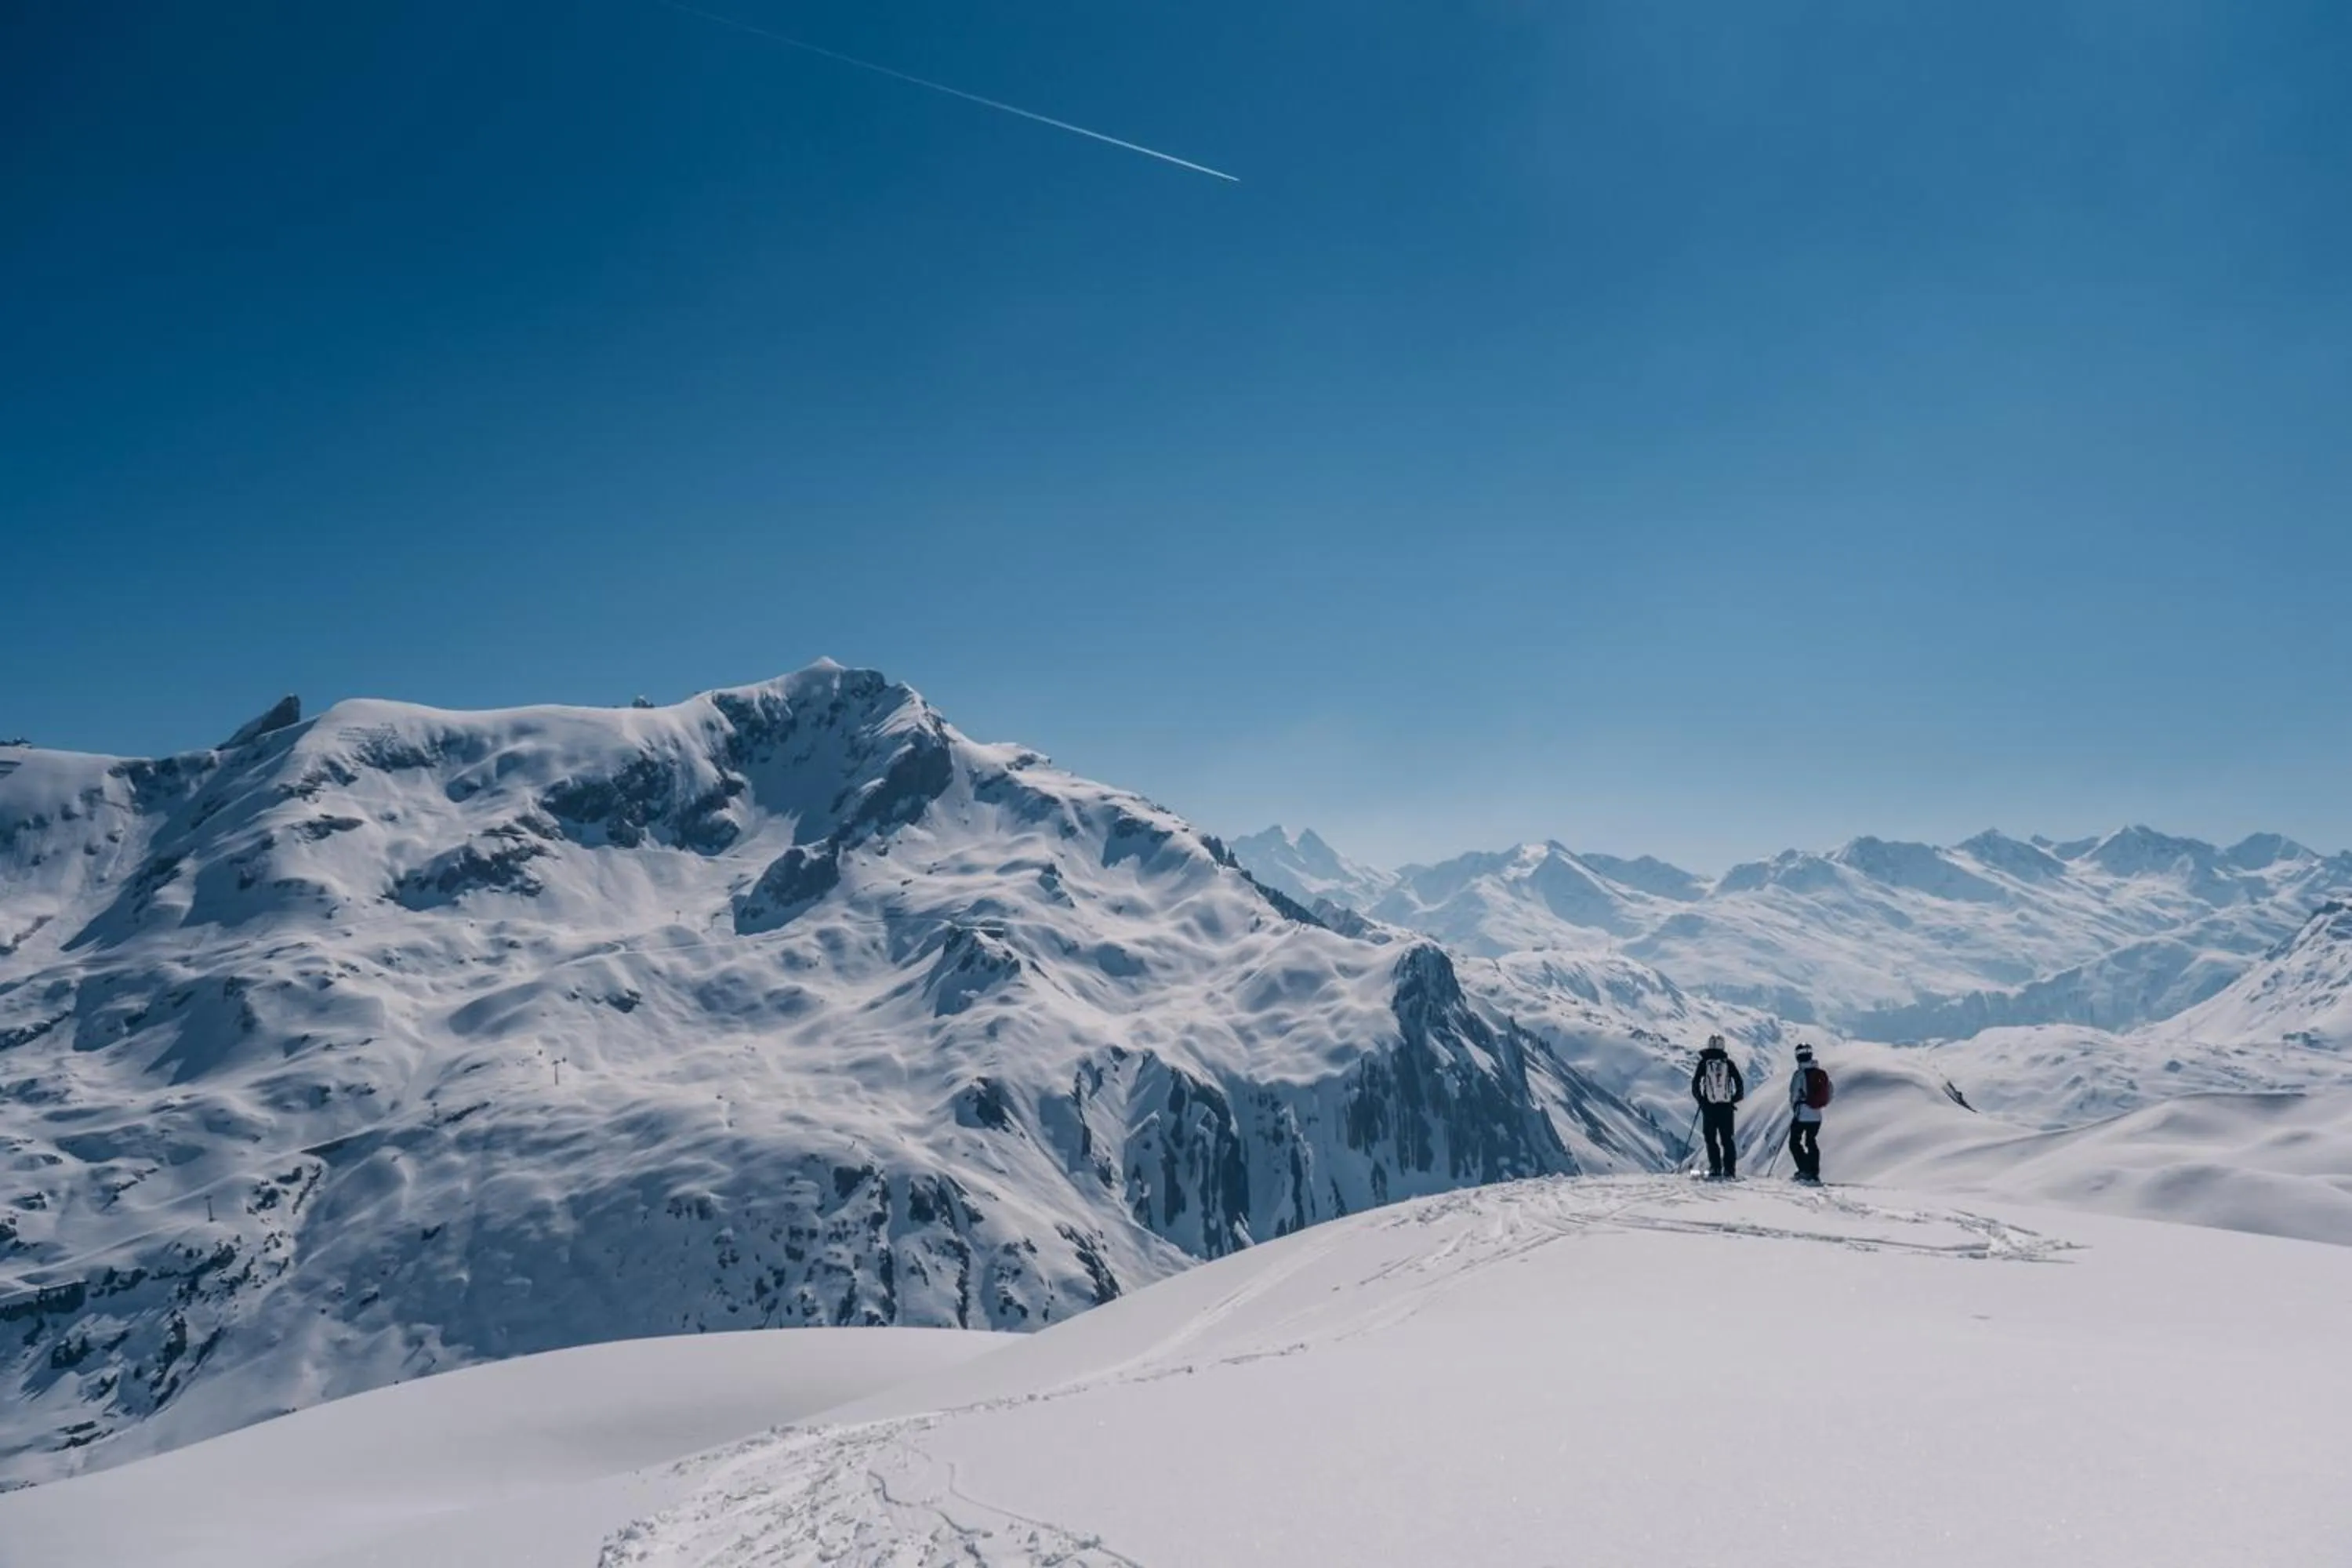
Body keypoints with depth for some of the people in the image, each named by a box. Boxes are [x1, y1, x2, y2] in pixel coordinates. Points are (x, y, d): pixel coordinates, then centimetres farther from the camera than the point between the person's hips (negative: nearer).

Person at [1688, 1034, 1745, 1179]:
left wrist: (1700, 1099, 9)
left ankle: (1715, 1169, -5)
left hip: (1709, 1106, -2)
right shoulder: (1729, 1063, 2)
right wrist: (1733, 1099, 12)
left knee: (1711, 1138, 4)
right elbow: (1740, 1084, 2)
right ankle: (1729, 1170, 3)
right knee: (1727, 1139, 8)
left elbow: (1695, 1083, -3)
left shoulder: (1704, 1063, -2)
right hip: (1726, 1106, 2)